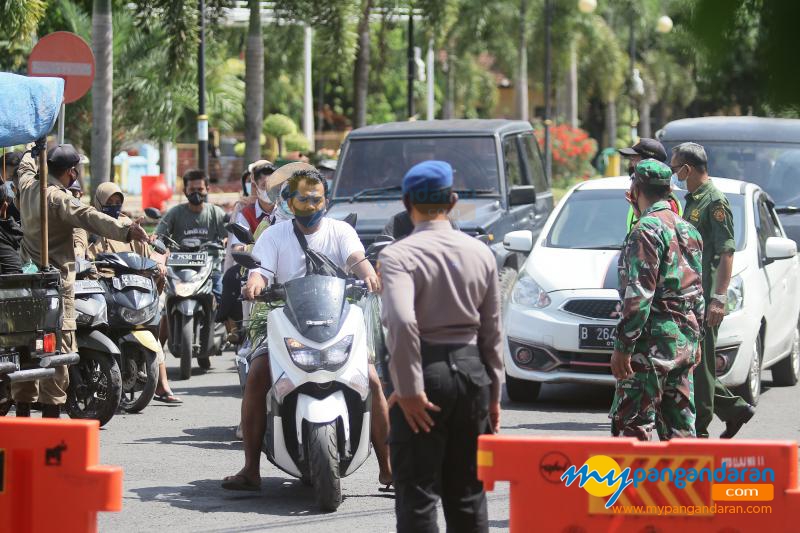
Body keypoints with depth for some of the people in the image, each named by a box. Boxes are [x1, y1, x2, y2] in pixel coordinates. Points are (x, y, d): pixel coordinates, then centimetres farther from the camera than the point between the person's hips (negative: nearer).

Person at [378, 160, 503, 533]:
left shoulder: (398, 256, -11)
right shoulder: (480, 253, 6)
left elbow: (402, 323, -24)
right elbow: (492, 331, 10)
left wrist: (409, 389, -18)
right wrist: (494, 393, 16)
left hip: (426, 375, -5)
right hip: (472, 371, 5)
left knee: (418, 494, -2)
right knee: (467, 491, 13)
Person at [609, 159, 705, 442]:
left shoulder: (647, 230, -14)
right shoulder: (688, 229, 15)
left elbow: (639, 294, -19)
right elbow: (698, 291, 21)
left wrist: (623, 346, -18)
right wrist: (696, 339, 27)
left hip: (652, 343, -9)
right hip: (685, 340, 9)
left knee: (634, 423, -7)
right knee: (679, 424, 12)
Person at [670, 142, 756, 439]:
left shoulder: (715, 202, -12)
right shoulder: (692, 201, 17)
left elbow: (726, 253, -18)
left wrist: (719, 298, -24)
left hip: (705, 299, -10)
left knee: (698, 363, -5)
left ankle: (699, 429, 1)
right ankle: (735, 409, 19)